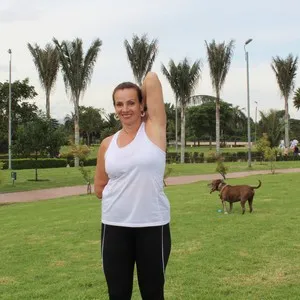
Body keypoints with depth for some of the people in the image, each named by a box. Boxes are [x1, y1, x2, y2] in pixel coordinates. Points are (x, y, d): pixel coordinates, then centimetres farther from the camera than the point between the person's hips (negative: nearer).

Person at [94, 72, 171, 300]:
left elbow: (152, 78, -6)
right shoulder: (108, 144, 6)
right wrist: (123, 189, 2)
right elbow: (100, 189, 14)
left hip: (153, 226, -3)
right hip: (114, 227, 3)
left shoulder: (154, 128, -3)